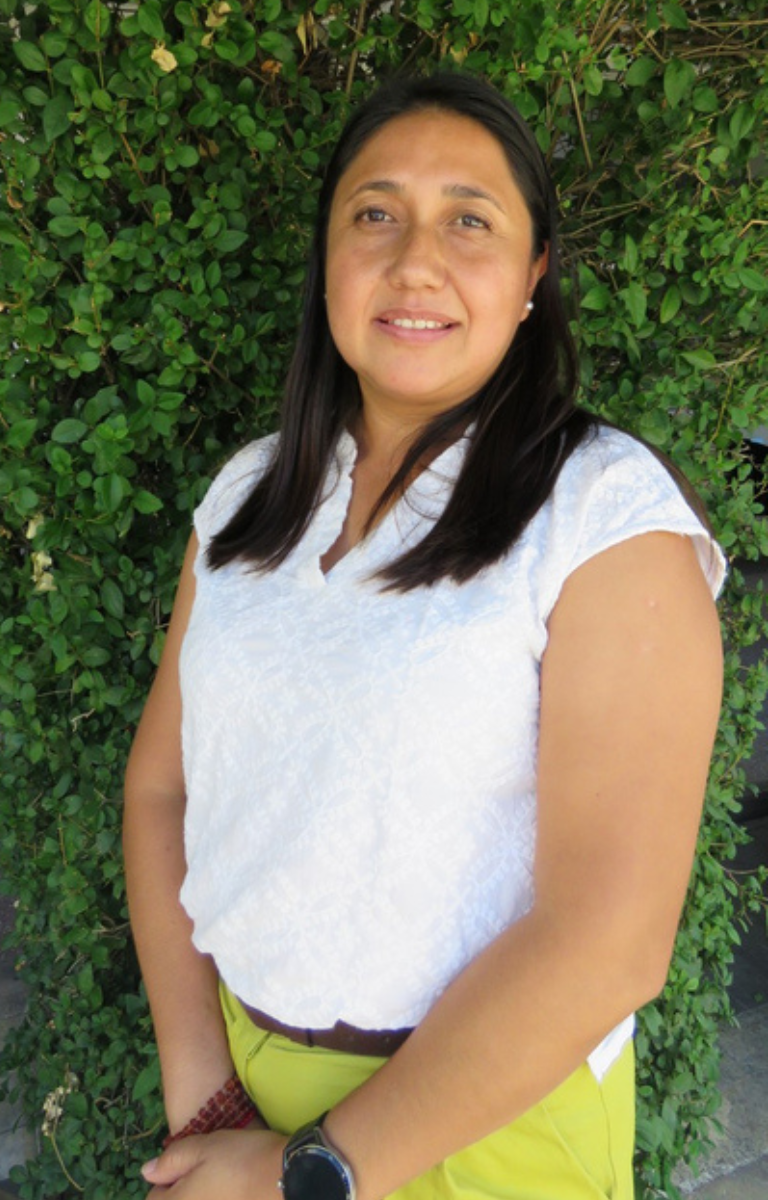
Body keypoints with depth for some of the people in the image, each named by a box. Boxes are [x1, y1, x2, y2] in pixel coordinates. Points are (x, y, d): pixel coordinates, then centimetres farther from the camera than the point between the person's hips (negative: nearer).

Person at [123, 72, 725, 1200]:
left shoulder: (611, 516, -19)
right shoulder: (251, 494, -2)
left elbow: (608, 944, -23)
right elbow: (161, 782, 0)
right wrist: (196, 1079, -8)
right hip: (240, 1056, 5)